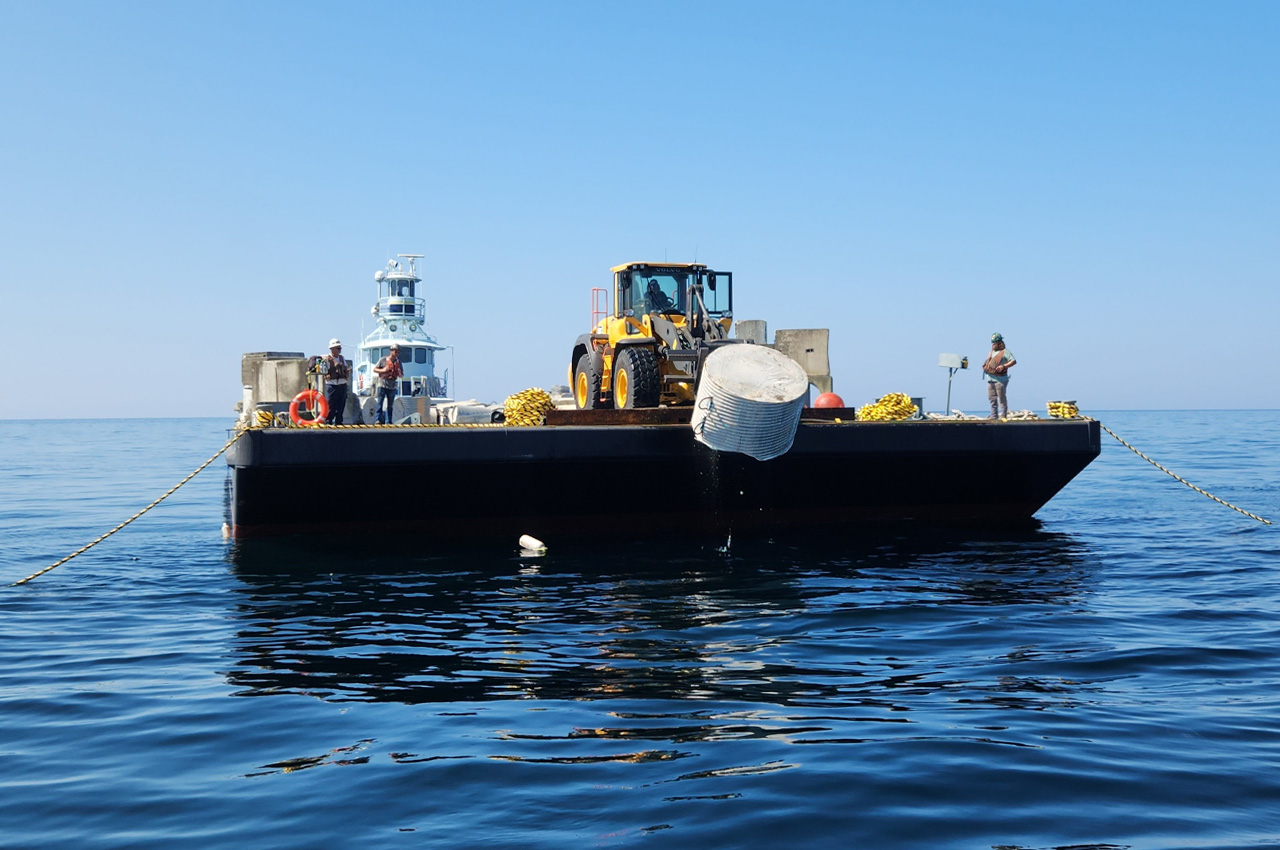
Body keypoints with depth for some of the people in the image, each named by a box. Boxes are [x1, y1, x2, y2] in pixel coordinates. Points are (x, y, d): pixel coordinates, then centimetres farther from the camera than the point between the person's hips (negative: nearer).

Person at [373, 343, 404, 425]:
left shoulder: (398, 362, 10)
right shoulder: (383, 360, -1)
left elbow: (402, 375, 16)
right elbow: (374, 369, 3)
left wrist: (399, 373, -8)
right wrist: (383, 370, -13)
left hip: (392, 386, 4)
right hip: (382, 385, -4)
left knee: (390, 405, 5)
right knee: (380, 403, -9)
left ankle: (388, 421, 9)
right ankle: (378, 419, -7)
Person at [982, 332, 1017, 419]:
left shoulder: (1005, 352, -6)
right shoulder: (992, 351, 19)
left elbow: (1014, 361, -14)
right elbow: (988, 362, 33)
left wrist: (1004, 366, -25)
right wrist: (985, 366, 12)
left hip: (1000, 379, -8)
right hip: (990, 379, 8)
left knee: (1002, 399, -3)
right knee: (992, 398, 11)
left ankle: (1003, 416, 0)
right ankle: (994, 415, 19)